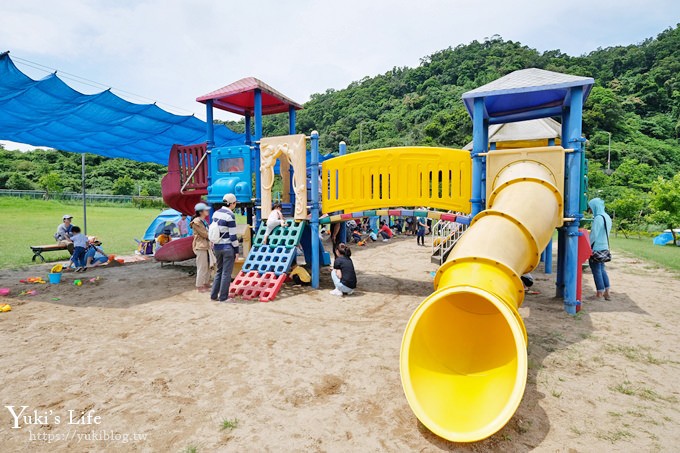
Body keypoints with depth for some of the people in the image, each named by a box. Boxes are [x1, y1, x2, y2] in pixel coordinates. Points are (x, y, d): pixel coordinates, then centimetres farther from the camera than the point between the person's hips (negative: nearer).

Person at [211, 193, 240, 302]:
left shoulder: (216, 213, 8)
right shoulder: (230, 215, -15)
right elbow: (233, 235, -16)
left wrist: (215, 247, 20)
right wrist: (236, 250, -9)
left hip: (217, 247, 7)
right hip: (228, 247, -7)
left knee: (219, 271, 18)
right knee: (226, 273, 3)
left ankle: (213, 295, 20)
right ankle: (223, 297, 10)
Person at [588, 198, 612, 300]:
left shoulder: (598, 218, -19)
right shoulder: (607, 217, 9)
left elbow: (593, 235, -18)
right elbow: (604, 233, 15)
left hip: (596, 248, -9)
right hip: (604, 247, 9)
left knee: (596, 270, 1)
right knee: (602, 269, 17)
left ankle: (600, 293, 8)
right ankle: (607, 292, 18)